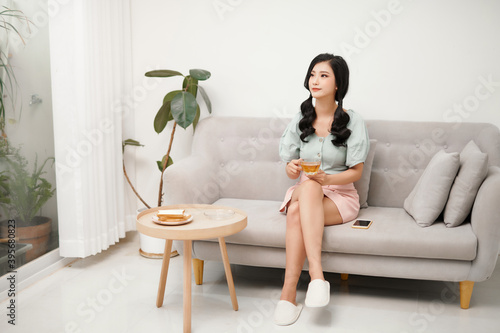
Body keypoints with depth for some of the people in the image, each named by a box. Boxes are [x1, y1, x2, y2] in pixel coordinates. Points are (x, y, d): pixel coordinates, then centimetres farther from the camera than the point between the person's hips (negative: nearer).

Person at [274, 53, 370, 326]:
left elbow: (356, 171, -4)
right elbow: (291, 169, 10)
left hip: (340, 195, -2)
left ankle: (288, 293, -35)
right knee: (309, 186, -36)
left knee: (297, 211, -35)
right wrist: (292, 168, -16)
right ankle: (316, 275, -43)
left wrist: (327, 178, -23)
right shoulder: (301, 119, 6)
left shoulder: (352, 121, -3)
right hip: (303, 191, 3)